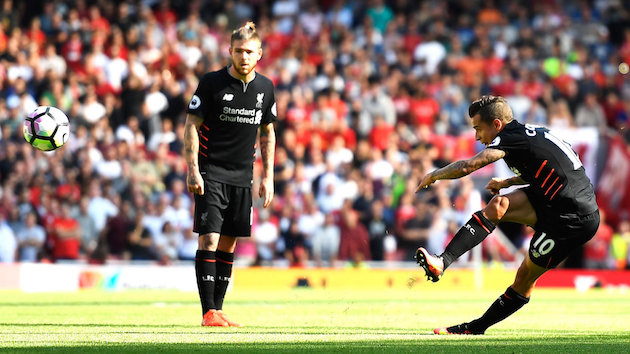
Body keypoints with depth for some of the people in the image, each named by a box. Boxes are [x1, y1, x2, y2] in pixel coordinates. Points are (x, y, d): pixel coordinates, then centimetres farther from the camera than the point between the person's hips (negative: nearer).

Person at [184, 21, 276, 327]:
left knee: (229, 243, 7)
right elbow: (191, 127, -6)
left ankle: (218, 310, 13)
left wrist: (268, 177, 10)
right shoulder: (212, 83, -8)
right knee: (209, 239, -13)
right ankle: (208, 312, -14)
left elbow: (268, 133, 16)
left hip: (242, 176, 5)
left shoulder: (265, 88, 6)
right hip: (211, 173, -5)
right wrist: (193, 170, -15)